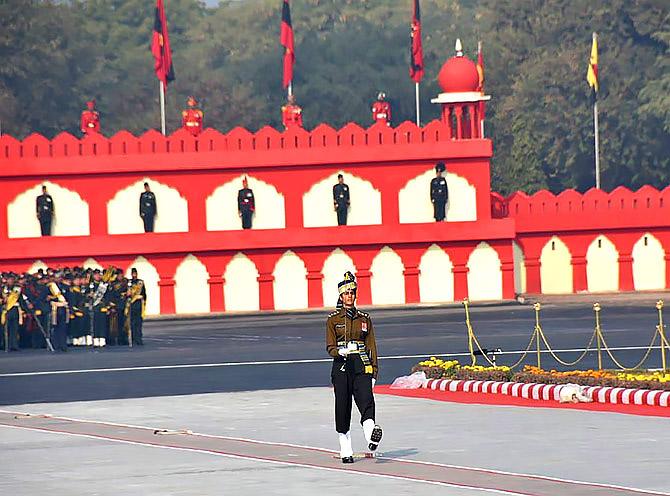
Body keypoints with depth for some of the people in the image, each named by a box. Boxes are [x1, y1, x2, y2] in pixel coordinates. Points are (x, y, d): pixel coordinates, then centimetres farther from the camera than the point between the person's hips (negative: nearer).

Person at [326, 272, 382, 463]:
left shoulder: (364, 319, 12)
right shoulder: (333, 320, 7)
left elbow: (371, 347, 12)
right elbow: (330, 347, 0)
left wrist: (373, 373, 6)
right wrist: (340, 351, -23)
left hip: (361, 366, 0)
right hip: (341, 367, 0)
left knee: (366, 399, -22)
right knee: (342, 407, 0)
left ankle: (371, 437, -45)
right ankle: (346, 451, 8)